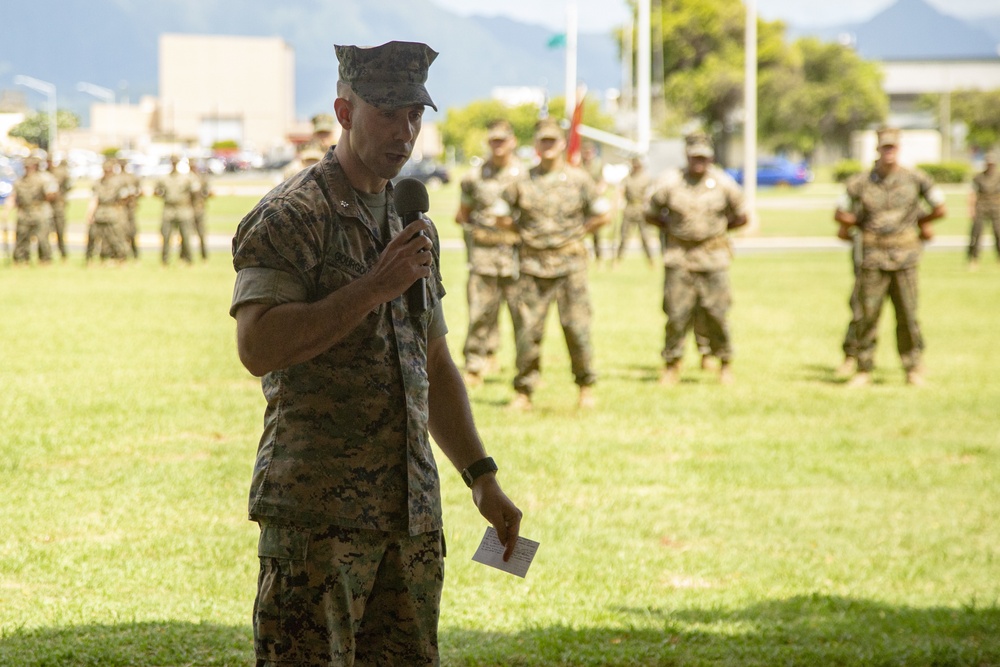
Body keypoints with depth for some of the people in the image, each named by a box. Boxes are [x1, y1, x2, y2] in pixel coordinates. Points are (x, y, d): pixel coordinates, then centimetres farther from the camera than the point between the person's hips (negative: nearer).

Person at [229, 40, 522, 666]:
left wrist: (482, 475, 18)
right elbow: (258, 346, -19)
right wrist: (373, 289, -19)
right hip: (315, 510, -7)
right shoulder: (290, 216, -7)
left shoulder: (416, 226, 18)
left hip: (411, 510, 7)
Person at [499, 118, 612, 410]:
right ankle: (523, 391, 5)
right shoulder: (522, 181, 6)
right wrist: (524, 232, 7)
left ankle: (585, 386, 11)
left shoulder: (578, 178, 5)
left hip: (570, 265, -1)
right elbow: (503, 216, 16)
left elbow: (603, 214, 9)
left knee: (576, 326, -3)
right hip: (533, 265, 1)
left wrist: (578, 232, 5)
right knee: (528, 329, -2)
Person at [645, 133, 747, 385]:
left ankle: (725, 364, 14)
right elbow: (650, 214, 11)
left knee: (716, 313, -1)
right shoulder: (670, 183, 0)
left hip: (713, 256, 0)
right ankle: (672, 365, 8)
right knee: (677, 314, -3)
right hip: (678, 254, 0)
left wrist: (718, 227, 5)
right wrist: (672, 226, 2)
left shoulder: (723, 183, 3)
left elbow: (741, 217, 13)